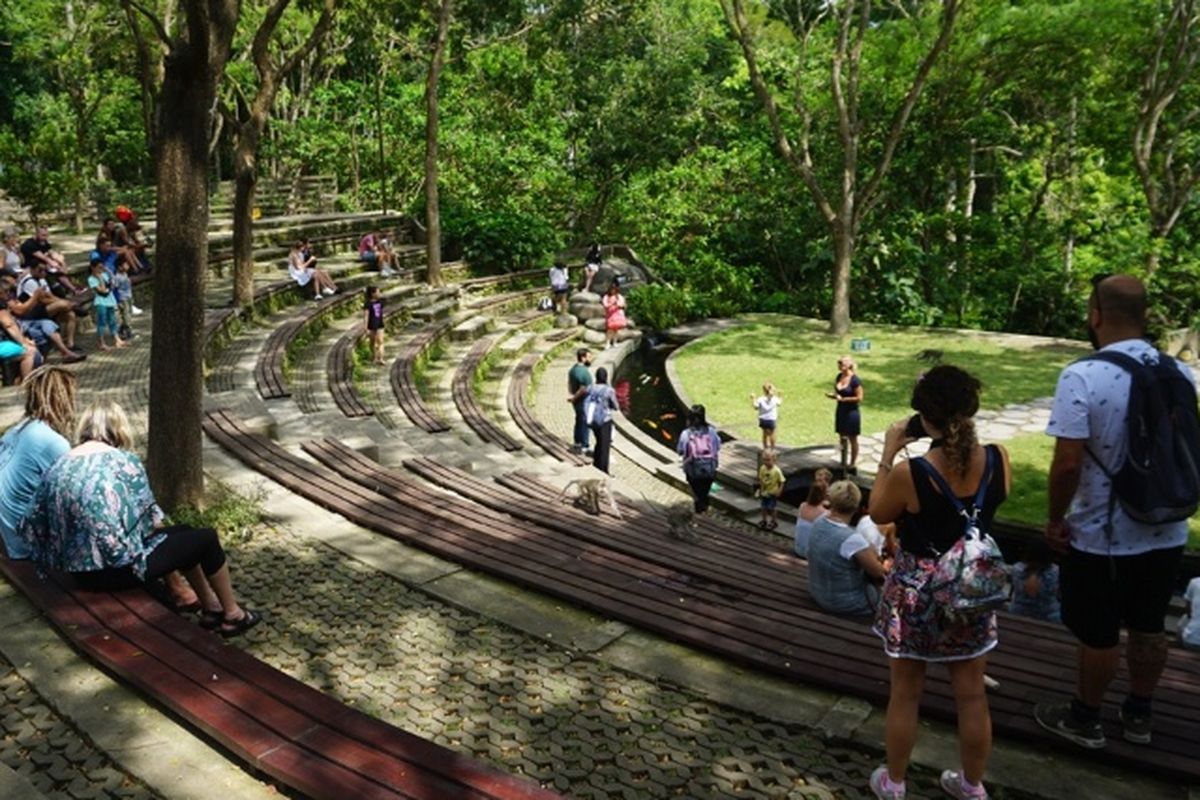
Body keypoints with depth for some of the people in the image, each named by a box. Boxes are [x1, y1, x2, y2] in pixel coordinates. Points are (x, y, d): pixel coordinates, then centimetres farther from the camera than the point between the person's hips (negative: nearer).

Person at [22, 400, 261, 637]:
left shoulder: (56, 469, 5)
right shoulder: (124, 461, -11)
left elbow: (33, 526, 9)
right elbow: (149, 518, -4)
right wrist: (157, 524, 18)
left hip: (82, 574, 8)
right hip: (120, 568, -7)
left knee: (181, 533, 26)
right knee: (205, 538, 10)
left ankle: (211, 607, 35)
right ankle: (233, 614, 22)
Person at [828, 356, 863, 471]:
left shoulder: (854, 380, -17)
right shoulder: (839, 377, 3)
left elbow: (859, 398, -16)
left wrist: (843, 399, -21)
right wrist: (832, 395, -7)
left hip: (851, 412, -7)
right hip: (840, 411, 7)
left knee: (852, 439, 6)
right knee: (842, 438, 15)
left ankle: (852, 464, 17)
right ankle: (843, 463, 27)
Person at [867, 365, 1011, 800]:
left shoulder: (909, 473, -25)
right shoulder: (998, 460, -14)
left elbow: (878, 513, -5)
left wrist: (888, 453, -4)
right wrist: (961, 439, 6)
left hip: (916, 592, -3)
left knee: (905, 694, 14)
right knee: (971, 694, 18)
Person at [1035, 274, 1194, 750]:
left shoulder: (1082, 376, -22)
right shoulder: (1180, 373, -3)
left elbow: (1068, 464, -24)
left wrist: (1055, 520, -9)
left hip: (1101, 535, -5)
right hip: (1165, 531, 5)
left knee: (1098, 634, 11)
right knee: (1149, 628, 21)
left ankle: (1084, 721, 30)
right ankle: (1138, 716, 38)